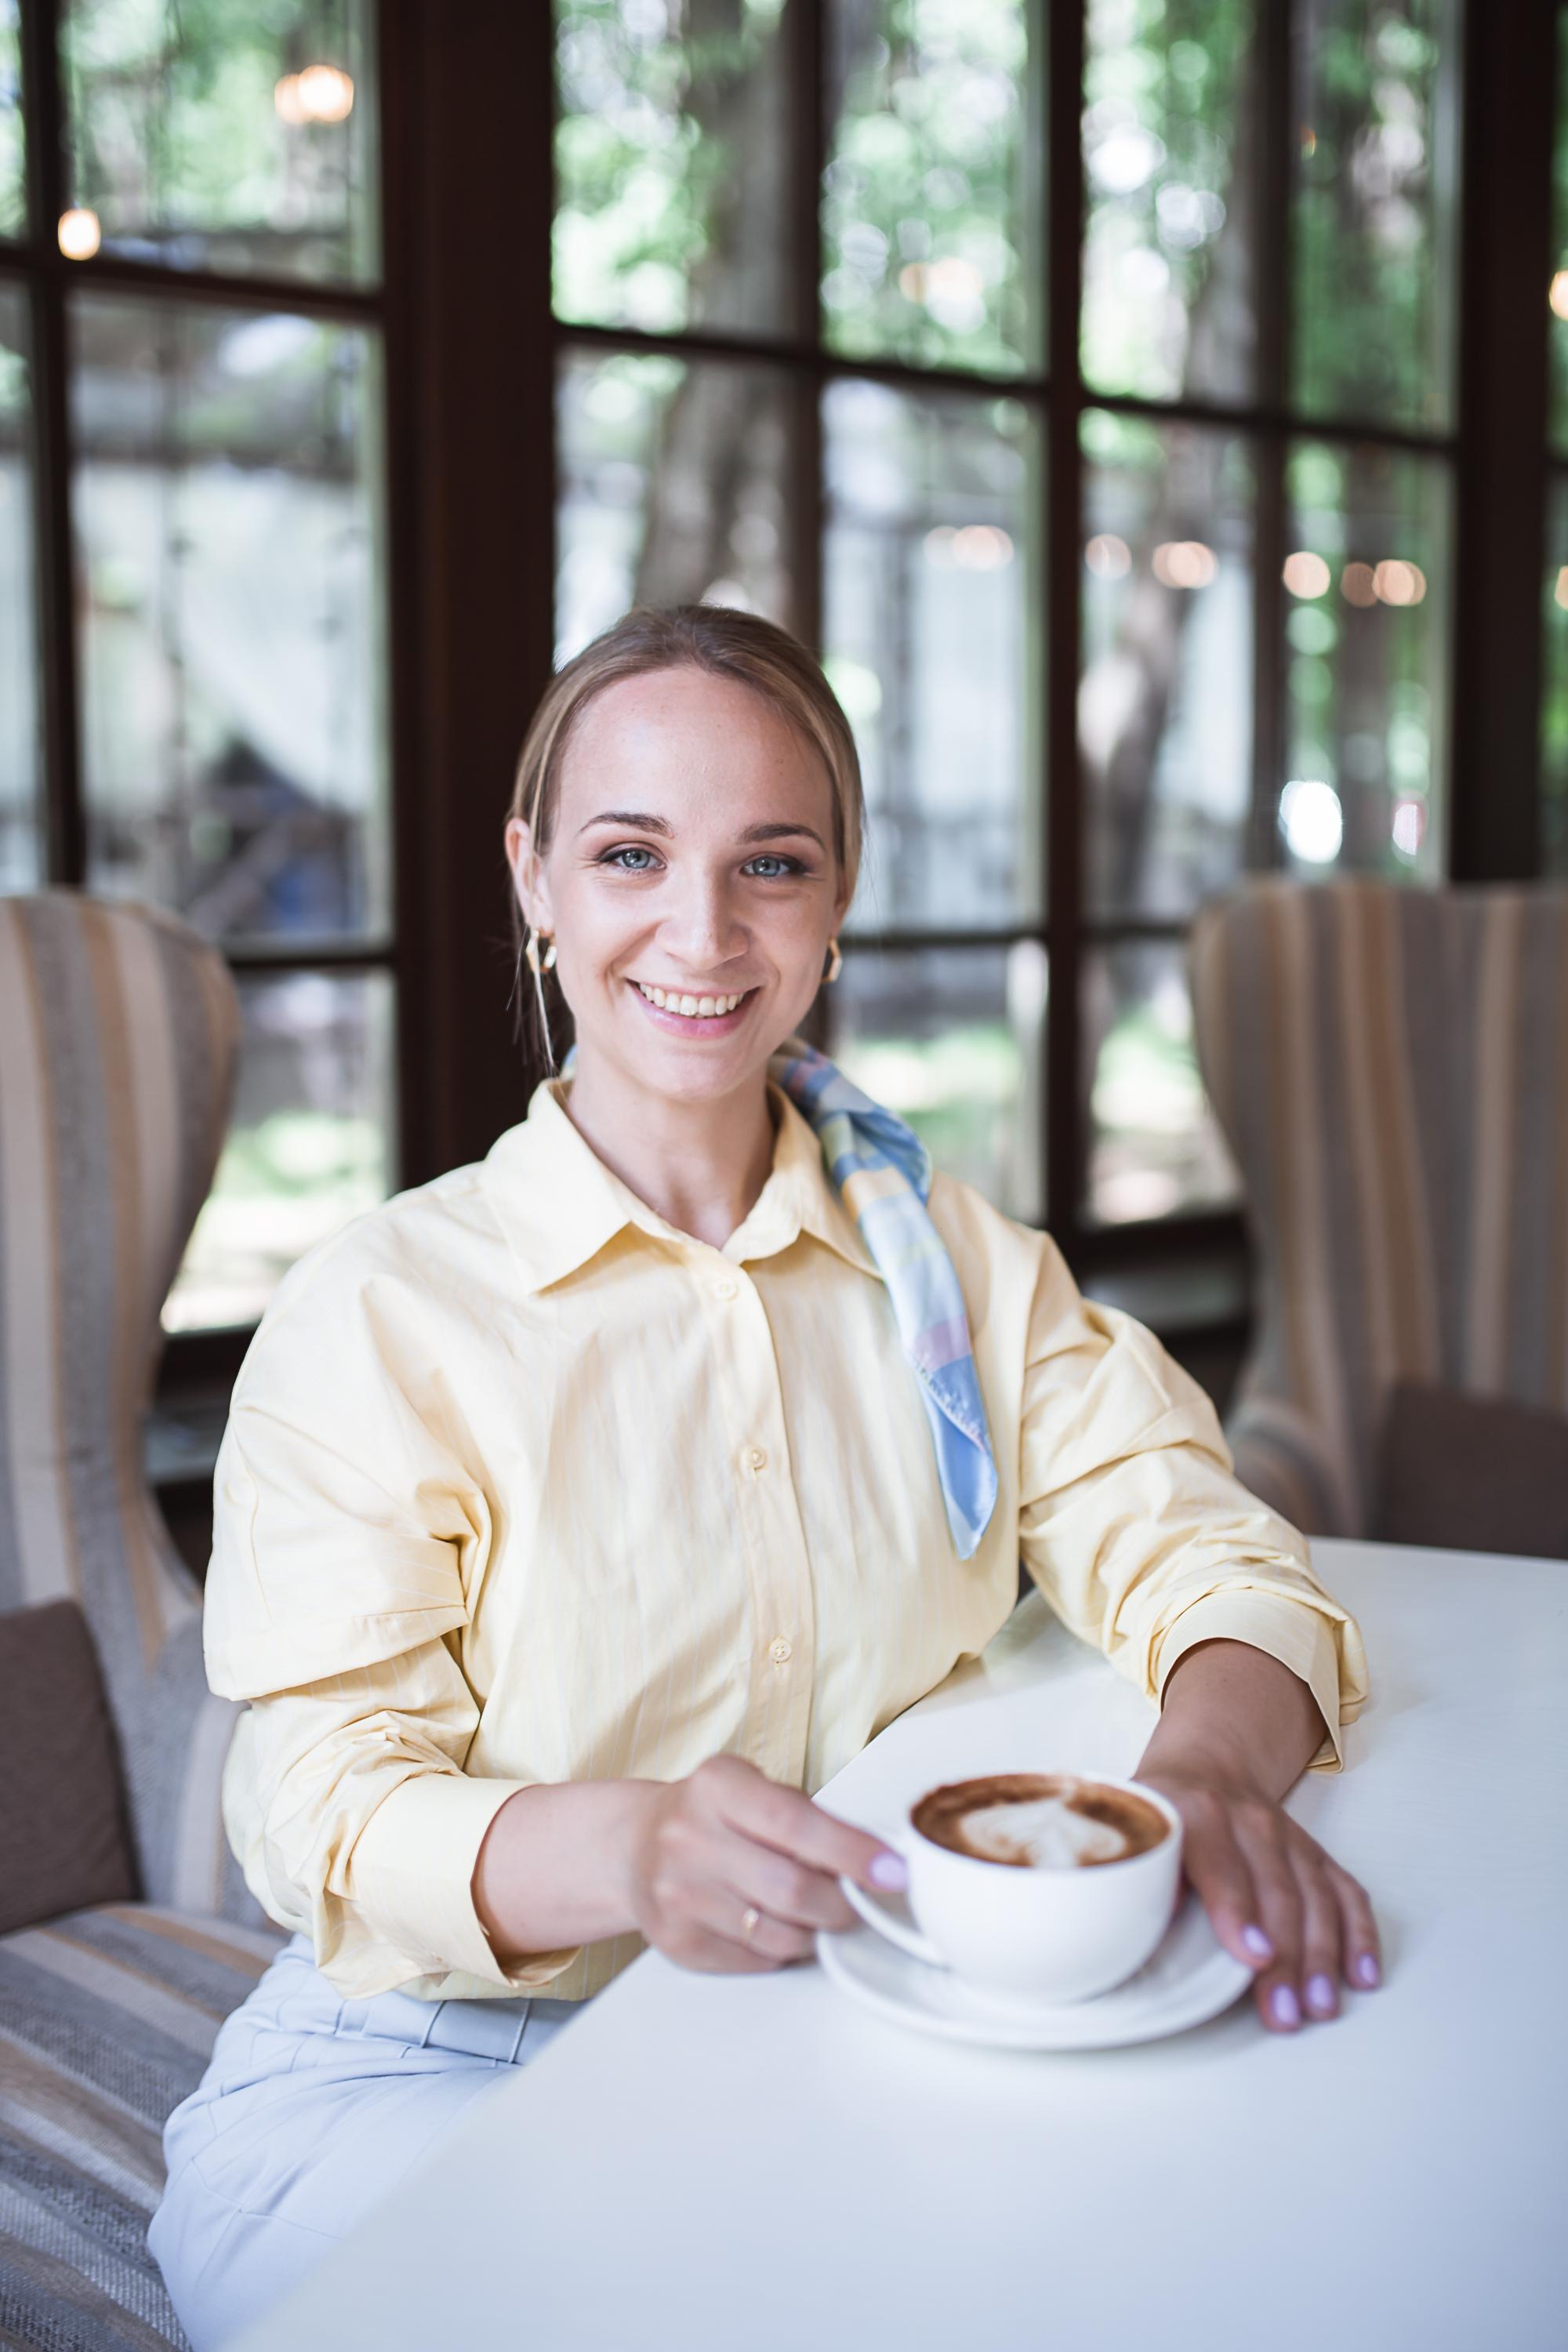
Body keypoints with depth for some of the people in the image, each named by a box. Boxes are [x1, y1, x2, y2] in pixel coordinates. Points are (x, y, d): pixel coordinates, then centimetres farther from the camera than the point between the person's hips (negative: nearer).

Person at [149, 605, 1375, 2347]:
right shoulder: (376, 1311, -8)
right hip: (425, 2076, -3)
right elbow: (333, 1815, -15)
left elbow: (1193, 1548, -1)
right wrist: (625, 1848, -38)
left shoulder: (959, 1261, 7)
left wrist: (1210, 1768, -26)